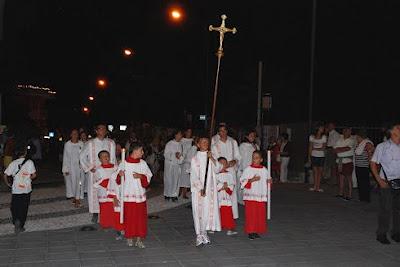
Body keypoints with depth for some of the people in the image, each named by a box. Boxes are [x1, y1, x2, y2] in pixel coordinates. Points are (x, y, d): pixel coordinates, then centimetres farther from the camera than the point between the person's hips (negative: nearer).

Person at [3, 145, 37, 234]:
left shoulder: (13, 163, -1)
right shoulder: (29, 162, -5)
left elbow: (5, 175, -1)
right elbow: (34, 175, -6)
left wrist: (8, 184, 14)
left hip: (15, 190, 1)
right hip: (26, 189, 0)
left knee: (14, 207, 14)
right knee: (24, 208, 11)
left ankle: (16, 221, -9)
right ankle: (20, 226, 13)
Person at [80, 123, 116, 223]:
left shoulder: (111, 143, 4)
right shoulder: (90, 143, -2)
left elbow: (113, 158, 10)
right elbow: (82, 156, 5)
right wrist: (89, 168, -1)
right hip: (94, 173, -1)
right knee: (94, 192, 1)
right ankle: (95, 214, 13)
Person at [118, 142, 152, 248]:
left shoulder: (143, 163, 3)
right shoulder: (124, 163, -4)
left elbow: (149, 177, 5)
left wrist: (141, 176, -14)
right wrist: (120, 175, -19)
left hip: (140, 194, 3)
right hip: (128, 195, -2)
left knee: (141, 217, 4)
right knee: (129, 217, 5)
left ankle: (139, 239, 14)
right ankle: (129, 238, 21)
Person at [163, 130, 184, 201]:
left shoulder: (180, 145, 10)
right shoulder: (169, 144, -5)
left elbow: (182, 155, 14)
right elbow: (166, 154, -7)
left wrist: (180, 156, -9)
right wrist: (174, 155, -20)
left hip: (177, 164, 4)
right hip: (169, 164, -4)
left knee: (176, 180, 2)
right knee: (169, 179, 0)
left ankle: (174, 195, 8)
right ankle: (167, 195, 10)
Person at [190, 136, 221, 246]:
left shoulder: (211, 157, 10)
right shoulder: (195, 159, -1)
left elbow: (217, 169, -2)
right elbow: (194, 176, -6)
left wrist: (212, 158, -14)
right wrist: (201, 188, -13)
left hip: (210, 188, 4)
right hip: (198, 188, -3)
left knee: (209, 210, 3)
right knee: (199, 211, -4)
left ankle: (204, 232, 17)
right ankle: (199, 235, 2)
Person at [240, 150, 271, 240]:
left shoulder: (264, 170, 7)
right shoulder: (248, 169, -4)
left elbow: (267, 179, 19)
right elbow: (242, 181, -6)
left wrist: (269, 181, -3)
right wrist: (252, 180, -19)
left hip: (261, 196, 4)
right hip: (250, 196, -4)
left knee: (260, 214, 5)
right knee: (251, 214, -3)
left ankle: (257, 231, 16)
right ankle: (250, 231, 5)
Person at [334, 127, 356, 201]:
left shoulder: (352, 140, -4)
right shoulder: (340, 139, 12)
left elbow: (348, 148, -20)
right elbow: (335, 149, 5)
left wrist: (338, 149, -9)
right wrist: (343, 149, -11)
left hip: (348, 161, -5)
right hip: (339, 161, 5)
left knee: (348, 178, -3)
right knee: (340, 177, 11)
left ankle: (349, 195, 1)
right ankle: (341, 193, 20)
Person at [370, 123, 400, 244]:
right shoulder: (382, 146, -6)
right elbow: (373, 163, -2)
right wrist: (379, 180, -10)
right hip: (386, 183, -4)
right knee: (385, 209, 0)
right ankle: (381, 234, 13)